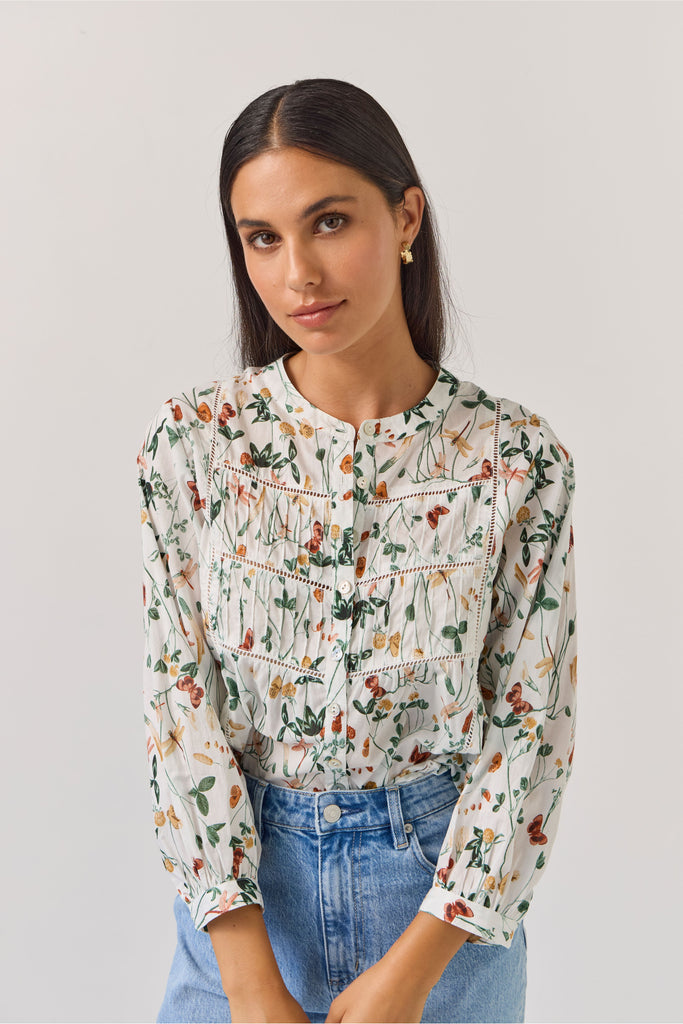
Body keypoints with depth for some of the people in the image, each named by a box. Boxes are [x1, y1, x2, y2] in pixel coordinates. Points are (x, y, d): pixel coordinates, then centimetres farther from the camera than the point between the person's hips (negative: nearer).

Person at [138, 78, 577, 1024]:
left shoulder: (515, 456, -11)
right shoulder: (191, 442, -10)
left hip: (447, 887, 0)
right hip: (242, 882, 0)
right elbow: (180, 700, -10)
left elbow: (533, 723, -8)